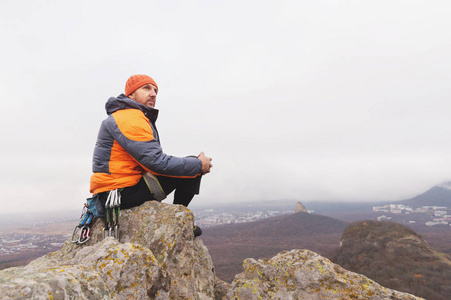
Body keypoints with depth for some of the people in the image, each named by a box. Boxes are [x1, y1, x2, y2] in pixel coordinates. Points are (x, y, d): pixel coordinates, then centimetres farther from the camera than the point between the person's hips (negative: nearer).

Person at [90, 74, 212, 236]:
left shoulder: (138, 118, 20)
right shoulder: (128, 118, -13)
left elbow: (152, 159, 13)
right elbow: (156, 161, -22)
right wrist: (199, 165, -12)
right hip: (122, 191, -11)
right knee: (193, 163, -12)